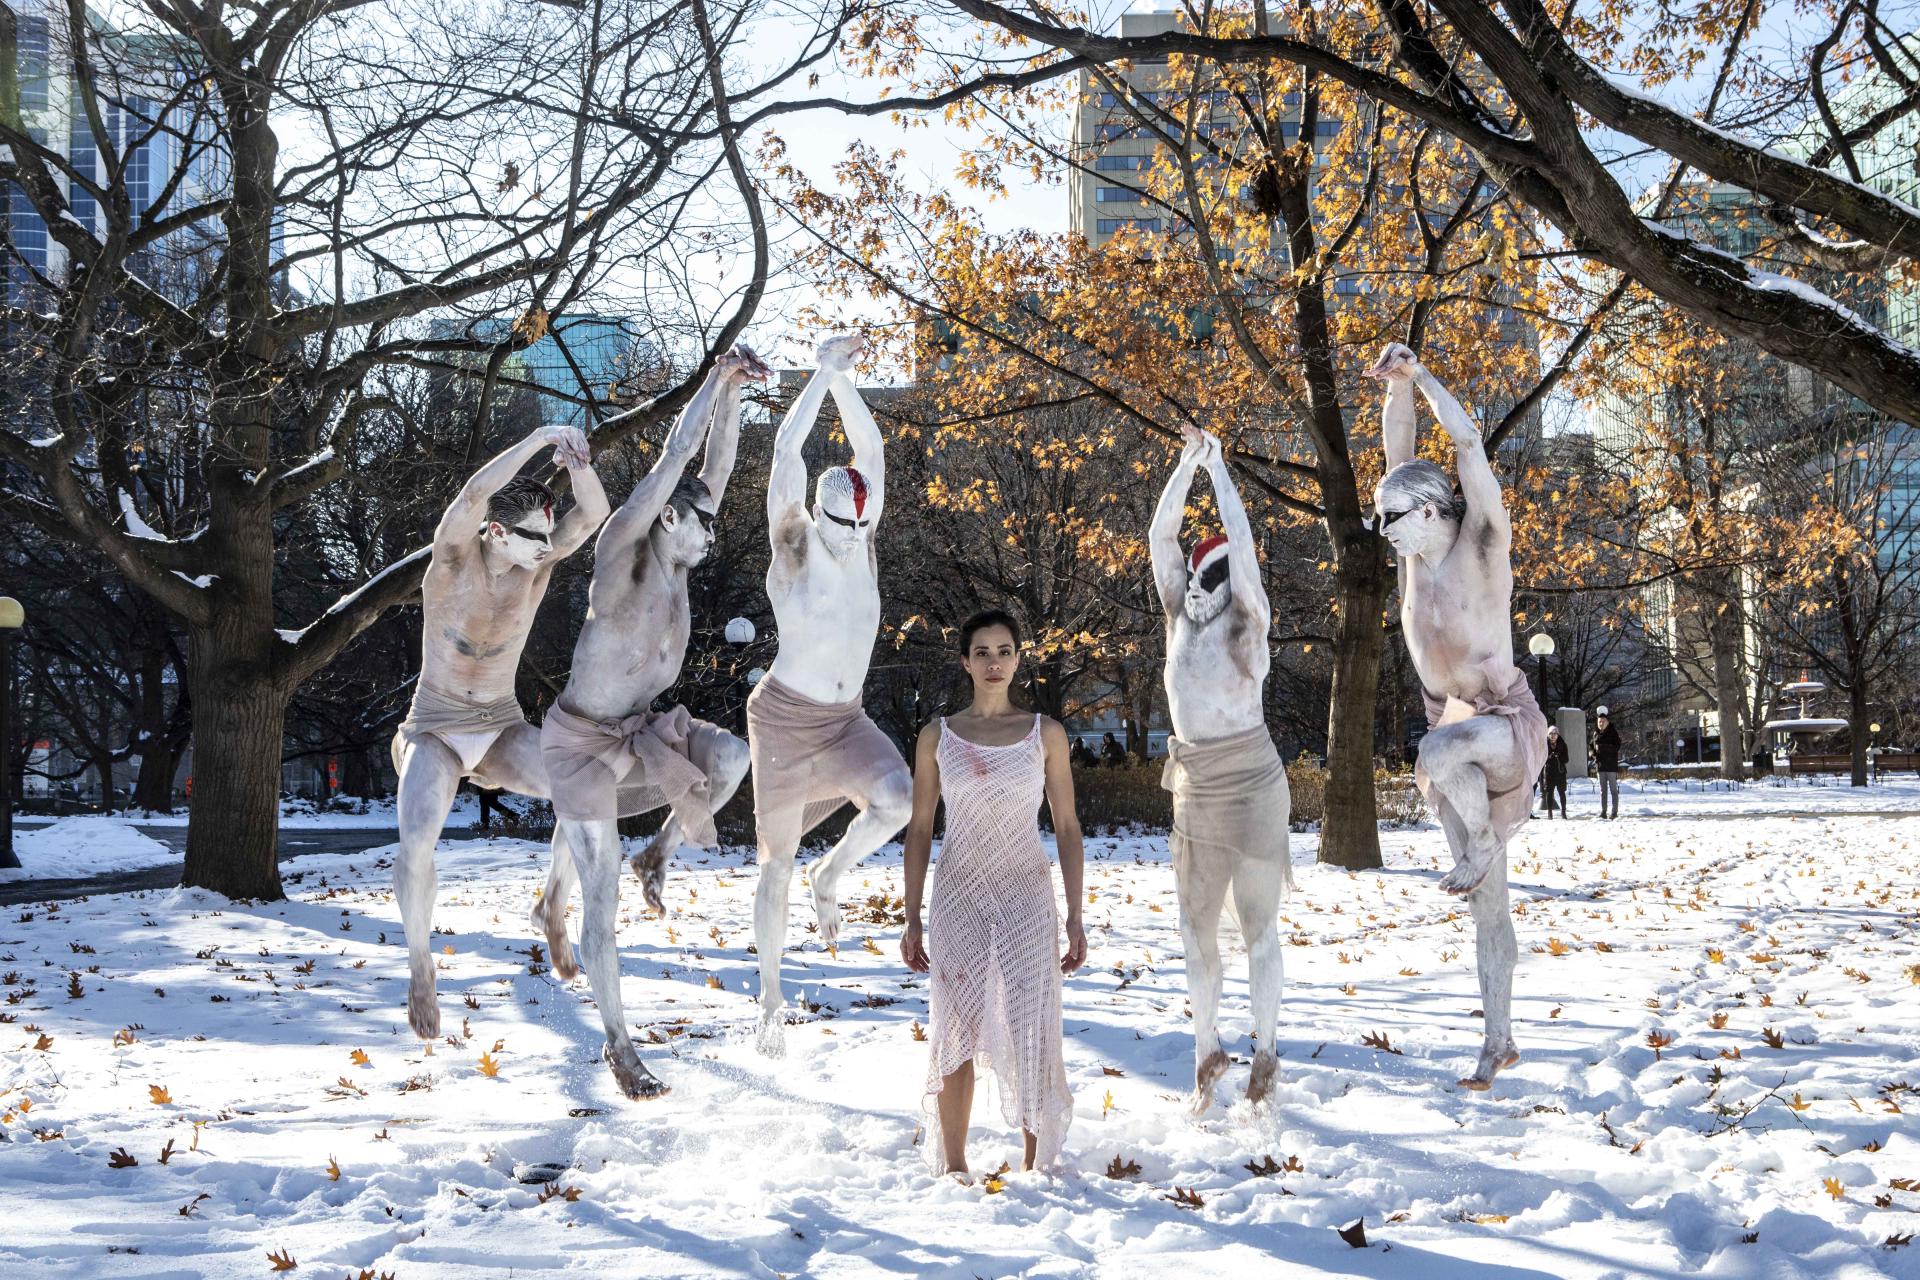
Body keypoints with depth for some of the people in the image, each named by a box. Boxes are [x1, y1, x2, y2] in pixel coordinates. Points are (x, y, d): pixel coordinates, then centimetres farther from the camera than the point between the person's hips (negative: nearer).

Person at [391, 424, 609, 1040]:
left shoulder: (539, 560, -6)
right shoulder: (453, 557, -16)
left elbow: (594, 513, -22)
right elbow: (473, 497, -36)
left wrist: (578, 463, -39)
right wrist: (540, 438, -39)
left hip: (503, 729, 3)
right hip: (435, 732, -3)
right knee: (416, 844, -29)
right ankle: (420, 968, -5)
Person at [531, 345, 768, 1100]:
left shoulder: (675, 563, -1)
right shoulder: (619, 554, -19)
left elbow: (716, 465, -2)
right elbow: (673, 458, -26)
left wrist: (732, 392, -9)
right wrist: (717, 379, -23)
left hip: (637, 733, 7)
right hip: (581, 743, -7)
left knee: (730, 760, -21)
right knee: (601, 899, -6)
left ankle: (659, 853, 6)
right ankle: (619, 1046, 6)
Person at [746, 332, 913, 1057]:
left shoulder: (862, 548, 3)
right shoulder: (796, 549, -9)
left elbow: (872, 452, 0)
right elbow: (786, 454, -19)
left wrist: (844, 380, -4)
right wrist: (821, 374, -17)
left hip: (846, 721, 4)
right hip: (785, 718, -4)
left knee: (899, 798, -25)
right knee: (777, 861, 3)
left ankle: (832, 876, 4)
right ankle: (771, 998, 16)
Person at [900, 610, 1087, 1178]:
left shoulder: (1045, 734, 3)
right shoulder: (937, 737, 4)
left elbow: (1067, 827, 5)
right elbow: (919, 829, 7)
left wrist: (1076, 916, 0)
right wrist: (912, 919, 3)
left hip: (1027, 902, 0)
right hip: (958, 901, 1)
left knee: (1030, 1032, 0)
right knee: (956, 1035, 4)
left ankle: (1035, 1163, 14)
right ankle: (953, 1166, 15)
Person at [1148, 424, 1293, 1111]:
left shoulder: (1248, 621, -6)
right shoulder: (1182, 614, 6)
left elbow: (1241, 540, -16)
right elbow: (1161, 535, 3)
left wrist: (1217, 466, -8)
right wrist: (1187, 460, -1)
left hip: (1251, 784, -5)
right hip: (1194, 790, 5)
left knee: (1258, 925, 4)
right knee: (1196, 928, 7)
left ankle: (1264, 1051, 16)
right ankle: (1207, 1050, 19)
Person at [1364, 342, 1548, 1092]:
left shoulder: (1481, 546, -11)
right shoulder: (1417, 554, 6)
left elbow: (1468, 443, -17)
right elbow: (1399, 456, 7)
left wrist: (1419, 374, -13)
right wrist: (1395, 388, -5)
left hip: (1508, 726, -6)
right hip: (1456, 734, 6)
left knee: (1439, 753, -41)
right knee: (1486, 906, 7)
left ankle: (1481, 841, -12)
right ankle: (1499, 1042, 14)